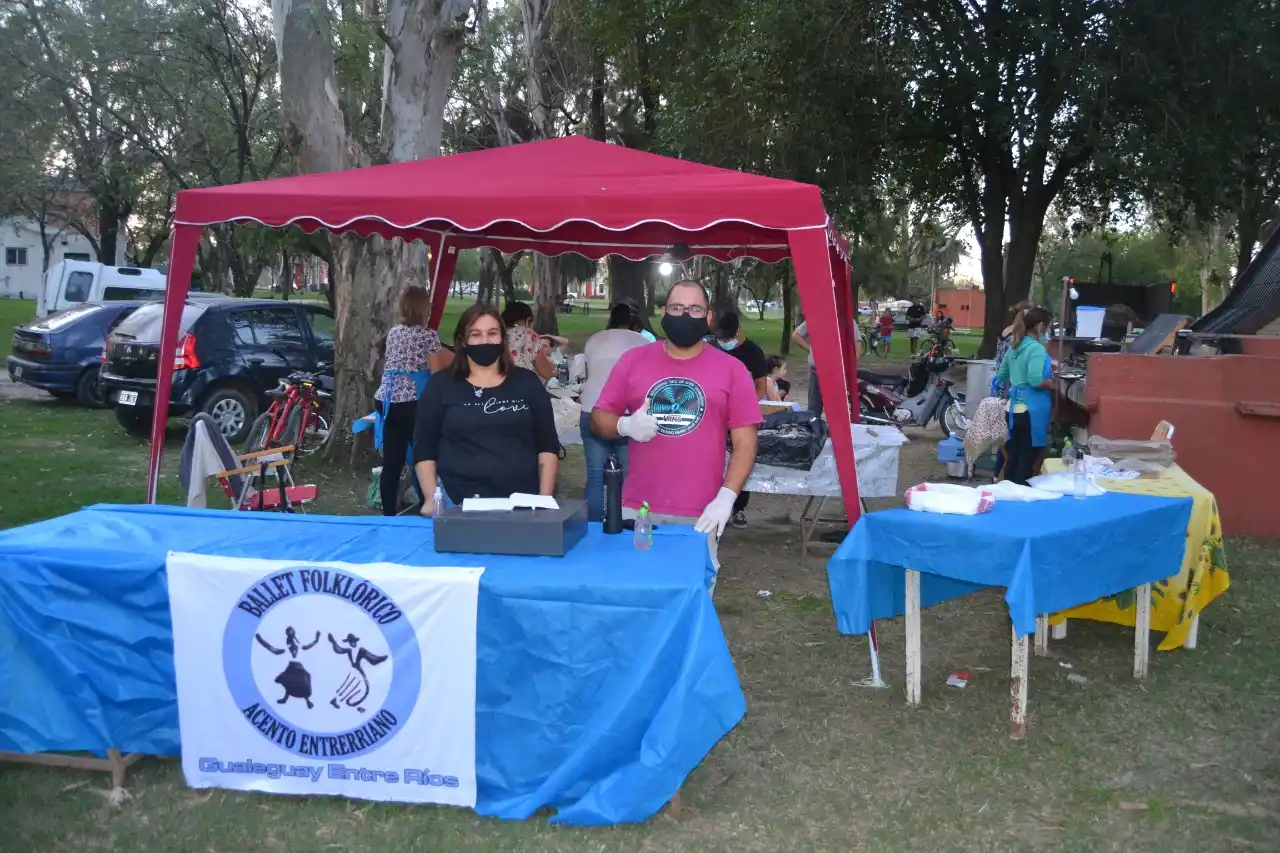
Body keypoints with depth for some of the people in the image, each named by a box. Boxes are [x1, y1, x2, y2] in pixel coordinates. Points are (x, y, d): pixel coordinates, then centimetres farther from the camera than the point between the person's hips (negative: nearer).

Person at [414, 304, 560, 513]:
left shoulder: (527, 382, 8)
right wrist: (431, 498, -8)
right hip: (459, 506, -1)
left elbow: (548, 447, 6)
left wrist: (545, 498, -3)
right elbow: (424, 450, 5)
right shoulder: (441, 386, 5)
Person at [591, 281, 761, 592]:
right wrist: (626, 425, -12)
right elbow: (598, 418, 10)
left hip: (700, 515, -1)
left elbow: (745, 441, 1)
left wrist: (726, 496, -10)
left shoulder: (731, 369, 2)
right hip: (637, 510, 2)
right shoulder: (633, 360, 6)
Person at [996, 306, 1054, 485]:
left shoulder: (1014, 346, 10)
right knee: (1026, 460, 0)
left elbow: (1001, 376, 20)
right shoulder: (1036, 348, -14)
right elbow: (1035, 381, -24)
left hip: (1014, 408, 8)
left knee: (1012, 457, 14)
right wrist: (1051, 383, -7)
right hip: (1031, 410, -8)